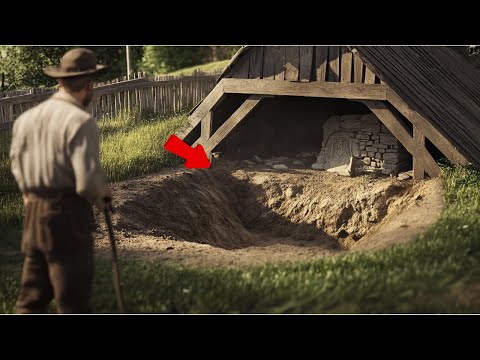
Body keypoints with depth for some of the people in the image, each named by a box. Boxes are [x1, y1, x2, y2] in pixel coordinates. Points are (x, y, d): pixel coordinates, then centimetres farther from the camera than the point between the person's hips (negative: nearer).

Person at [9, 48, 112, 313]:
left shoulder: (27, 117, 8)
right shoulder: (80, 121, -14)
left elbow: (17, 166, 13)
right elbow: (88, 179, -19)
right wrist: (102, 197, 0)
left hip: (33, 215, 7)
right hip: (69, 215, -7)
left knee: (31, 295, 15)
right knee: (73, 300, 3)